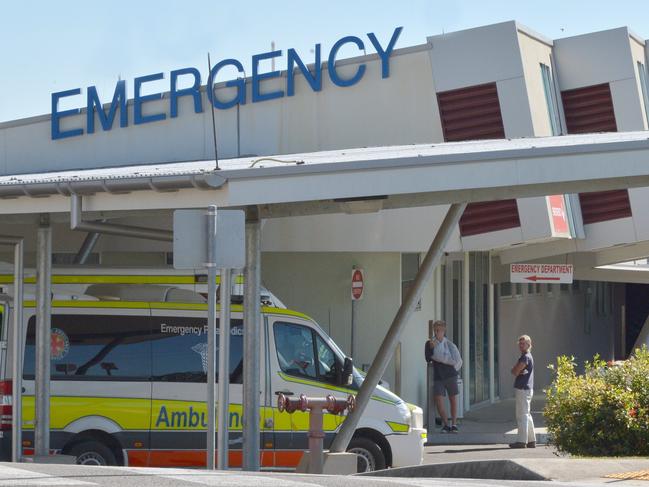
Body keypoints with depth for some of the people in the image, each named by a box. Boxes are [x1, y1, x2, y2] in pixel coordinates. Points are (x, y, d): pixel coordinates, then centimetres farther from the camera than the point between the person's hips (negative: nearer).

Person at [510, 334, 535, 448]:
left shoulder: (525, 357, -12)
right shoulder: (524, 357, 19)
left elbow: (515, 372, -16)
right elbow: (513, 371, 14)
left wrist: (516, 370, 4)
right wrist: (518, 371, -6)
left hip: (523, 389, -10)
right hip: (526, 389, 10)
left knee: (522, 415, -9)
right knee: (526, 415, 14)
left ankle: (522, 441, -9)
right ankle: (531, 440, 18)